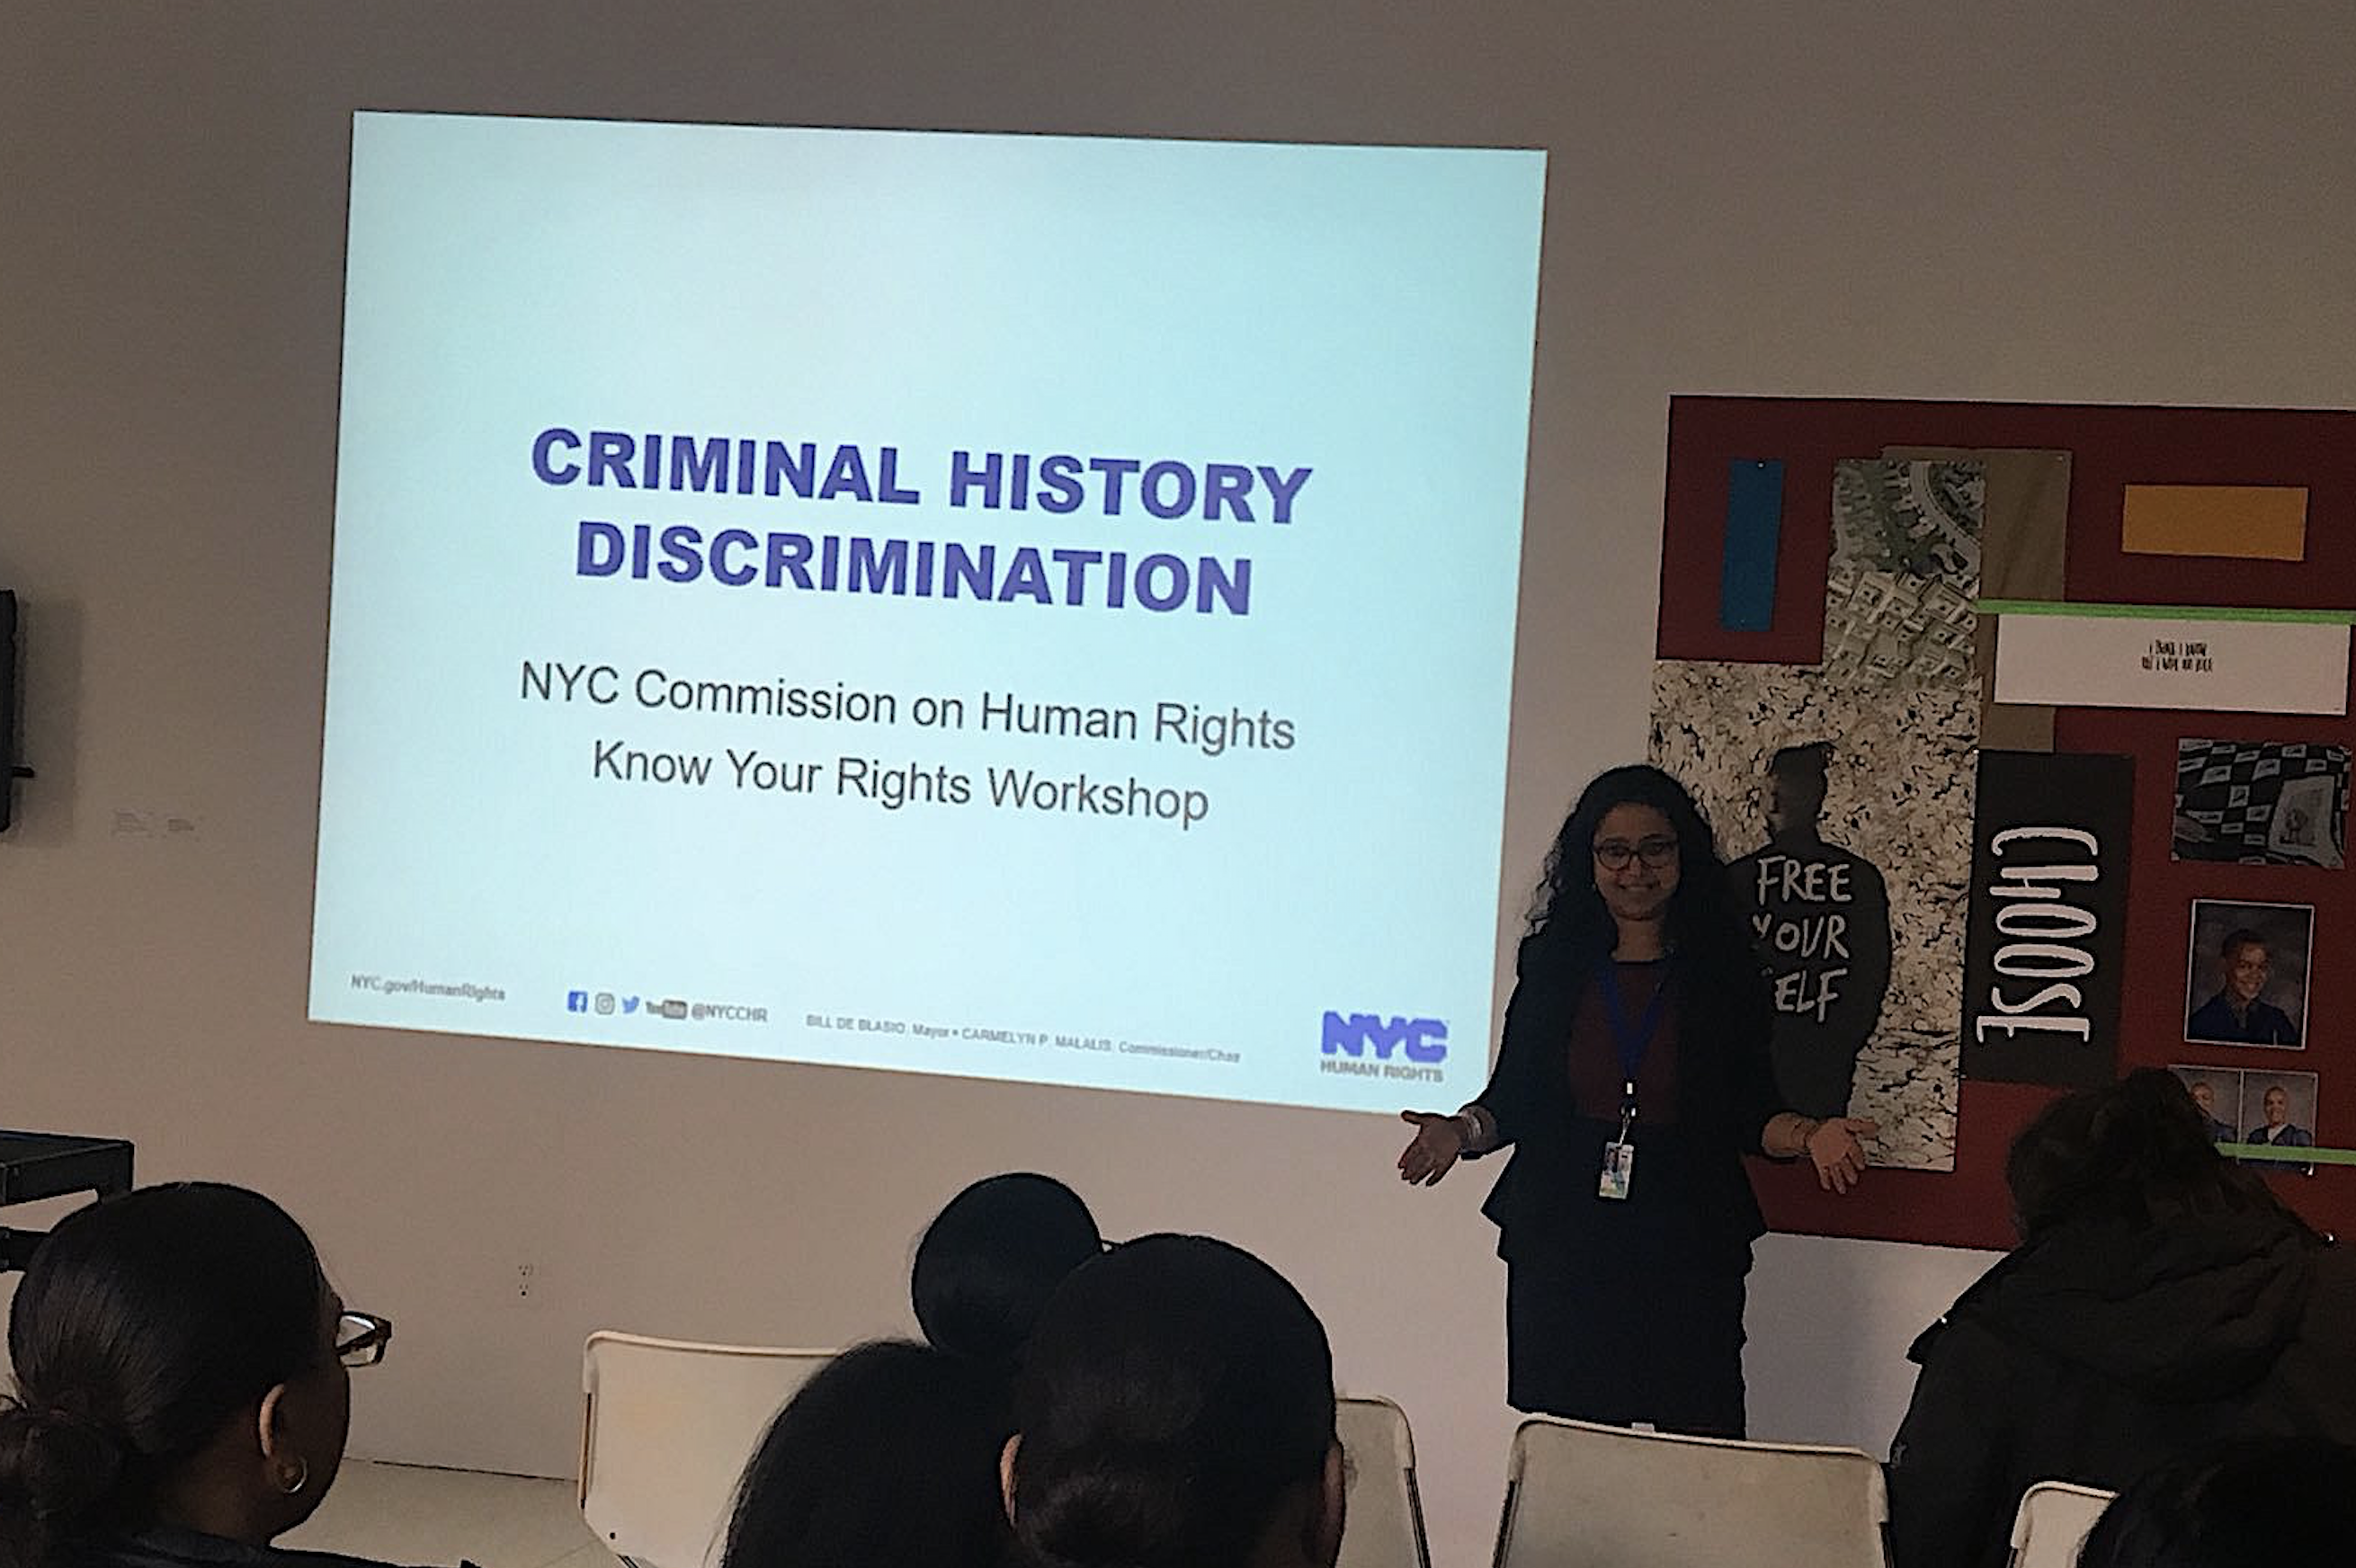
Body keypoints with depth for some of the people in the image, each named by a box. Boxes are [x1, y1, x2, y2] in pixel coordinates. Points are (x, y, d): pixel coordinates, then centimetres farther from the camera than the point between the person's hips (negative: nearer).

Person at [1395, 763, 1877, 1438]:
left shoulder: (1722, 968, 5)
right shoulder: (1552, 962, 8)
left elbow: (1749, 1114, 6)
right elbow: (1511, 1098, 9)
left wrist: (1808, 1135, -12)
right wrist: (1464, 1130, -10)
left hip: (1687, 1254, -1)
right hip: (1562, 1249, 1)